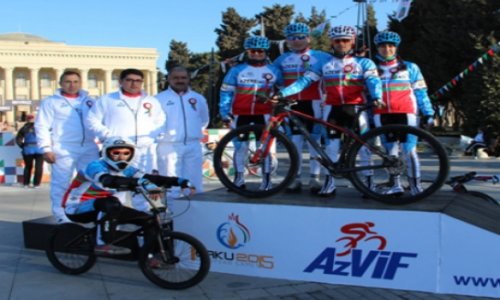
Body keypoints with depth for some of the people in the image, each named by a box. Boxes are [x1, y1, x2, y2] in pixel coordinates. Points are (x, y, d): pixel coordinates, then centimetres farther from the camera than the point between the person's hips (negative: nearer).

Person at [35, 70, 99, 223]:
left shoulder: (89, 101, 15)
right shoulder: (51, 102, 4)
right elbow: (42, 126, -1)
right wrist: (46, 148, -9)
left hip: (89, 149, 4)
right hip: (63, 150, -4)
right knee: (61, 183, -2)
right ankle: (60, 214, 7)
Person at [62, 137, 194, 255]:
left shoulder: (126, 170, -2)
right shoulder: (95, 166, -23)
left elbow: (149, 177, -15)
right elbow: (108, 181, -45)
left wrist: (180, 181, -29)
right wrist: (140, 182, -60)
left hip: (103, 208, 7)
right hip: (77, 208, -7)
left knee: (150, 220, -4)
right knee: (111, 203, -38)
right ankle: (102, 244, -30)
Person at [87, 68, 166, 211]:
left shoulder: (152, 101, 17)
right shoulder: (107, 100, 9)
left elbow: (161, 122, 18)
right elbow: (93, 120, 6)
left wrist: (154, 135, -1)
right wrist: (107, 135, -6)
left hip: (144, 152, 3)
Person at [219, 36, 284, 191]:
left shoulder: (273, 71, 6)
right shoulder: (237, 70, 0)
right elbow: (226, 92, 2)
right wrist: (224, 112, -2)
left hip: (263, 114, 1)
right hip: (241, 114, 0)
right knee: (241, 146, 3)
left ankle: (266, 180, 8)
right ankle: (239, 178, 15)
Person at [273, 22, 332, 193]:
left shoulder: (320, 57, 4)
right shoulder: (282, 59, 14)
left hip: (313, 103, -2)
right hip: (291, 104, 3)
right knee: (294, 141, 4)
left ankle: (314, 178, 7)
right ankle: (295, 179, 11)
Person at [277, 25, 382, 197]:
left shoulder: (363, 62, 4)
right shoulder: (324, 63, 9)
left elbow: (373, 80, -12)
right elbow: (305, 80, 2)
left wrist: (376, 97, -34)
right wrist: (282, 93, -11)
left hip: (355, 108, -2)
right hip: (333, 108, 2)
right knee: (331, 144, 4)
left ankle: (368, 181, 9)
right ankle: (330, 182, 11)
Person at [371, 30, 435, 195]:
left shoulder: (410, 67, 10)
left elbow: (420, 92, 10)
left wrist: (428, 113, 2)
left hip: (405, 113, -2)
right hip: (382, 115, 2)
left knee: (409, 150, -7)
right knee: (390, 150, 4)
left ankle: (415, 185, -1)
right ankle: (395, 185, 11)